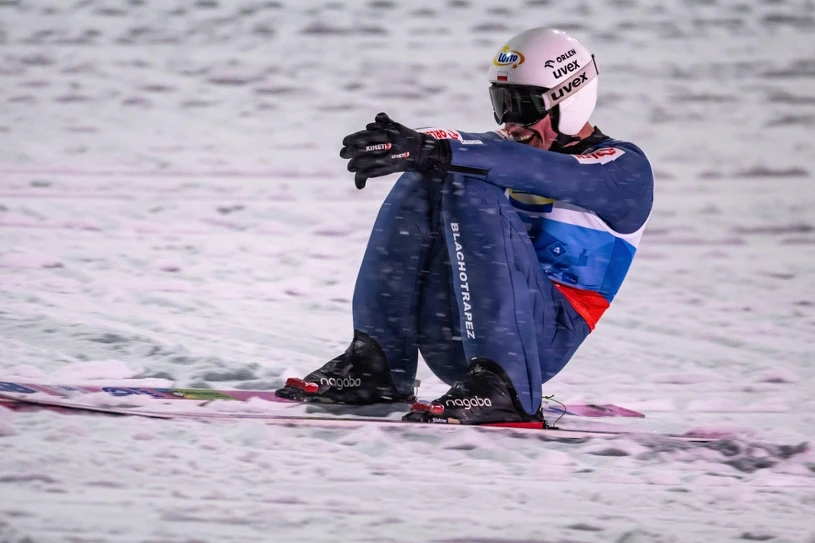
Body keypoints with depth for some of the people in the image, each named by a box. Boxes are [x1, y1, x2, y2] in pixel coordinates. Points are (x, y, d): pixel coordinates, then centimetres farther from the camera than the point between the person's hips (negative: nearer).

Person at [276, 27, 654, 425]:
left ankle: (502, 388, -34)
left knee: (473, 192, -24)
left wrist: (438, 153, -35)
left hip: (542, 336, -6)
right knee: (422, 184, -8)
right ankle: (378, 365, -14)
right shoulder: (514, 148, 21)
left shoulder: (623, 168, 0)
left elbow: (541, 172, -22)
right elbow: (454, 143, -2)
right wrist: (410, 143, -26)